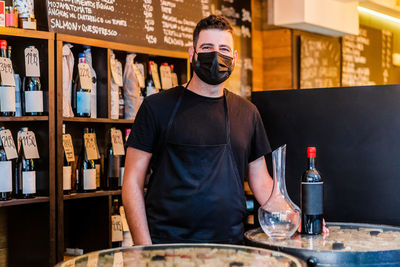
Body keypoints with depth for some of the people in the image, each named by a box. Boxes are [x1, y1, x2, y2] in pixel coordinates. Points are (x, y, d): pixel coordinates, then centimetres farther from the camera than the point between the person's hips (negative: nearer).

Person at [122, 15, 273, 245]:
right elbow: (132, 182, -3)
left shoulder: (247, 112, 10)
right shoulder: (158, 106, -1)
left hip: (230, 246, 3)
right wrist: (145, 248, -12)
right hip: (167, 243, -3)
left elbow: (261, 181, 14)